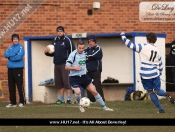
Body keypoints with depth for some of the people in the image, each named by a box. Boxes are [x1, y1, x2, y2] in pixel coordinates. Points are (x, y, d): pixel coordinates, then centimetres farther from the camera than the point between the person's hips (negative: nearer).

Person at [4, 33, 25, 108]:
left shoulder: (21, 47, -3)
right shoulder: (10, 48, 15)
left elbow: (19, 56, -16)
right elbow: (6, 55, 1)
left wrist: (10, 56, -4)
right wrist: (14, 54, -12)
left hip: (18, 68, -6)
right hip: (10, 68, 7)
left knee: (20, 85, -8)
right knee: (11, 86, 7)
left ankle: (22, 102, -5)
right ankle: (12, 102, 12)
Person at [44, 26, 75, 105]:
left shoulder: (67, 40, -5)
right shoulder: (55, 41, 15)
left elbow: (72, 52, -9)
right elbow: (52, 53, 23)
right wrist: (47, 52, 1)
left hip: (65, 64, -6)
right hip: (57, 65, 7)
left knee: (66, 82, -10)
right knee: (59, 82, 7)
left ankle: (69, 99, -8)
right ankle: (61, 99, 13)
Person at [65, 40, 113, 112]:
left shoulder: (84, 54, 6)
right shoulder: (73, 55, -15)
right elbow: (66, 67, -16)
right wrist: (75, 68, -29)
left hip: (83, 76, 6)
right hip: (74, 78, -6)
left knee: (94, 91, 4)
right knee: (78, 92, -27)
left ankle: (104, 107, 16)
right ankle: (81, 106, 4)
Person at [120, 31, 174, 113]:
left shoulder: (143, 47, -8)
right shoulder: (157, 50, 8)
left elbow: (130, 45, -9)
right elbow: (160, 63, 18)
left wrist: (123, 36, 3)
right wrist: (160, 71, 36)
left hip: (145, 75, -3)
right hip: (155, 74, 3)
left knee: (150, 92, 11)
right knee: (157, 90, 12)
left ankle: (160, 109, 9)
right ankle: (166, 94, -22)